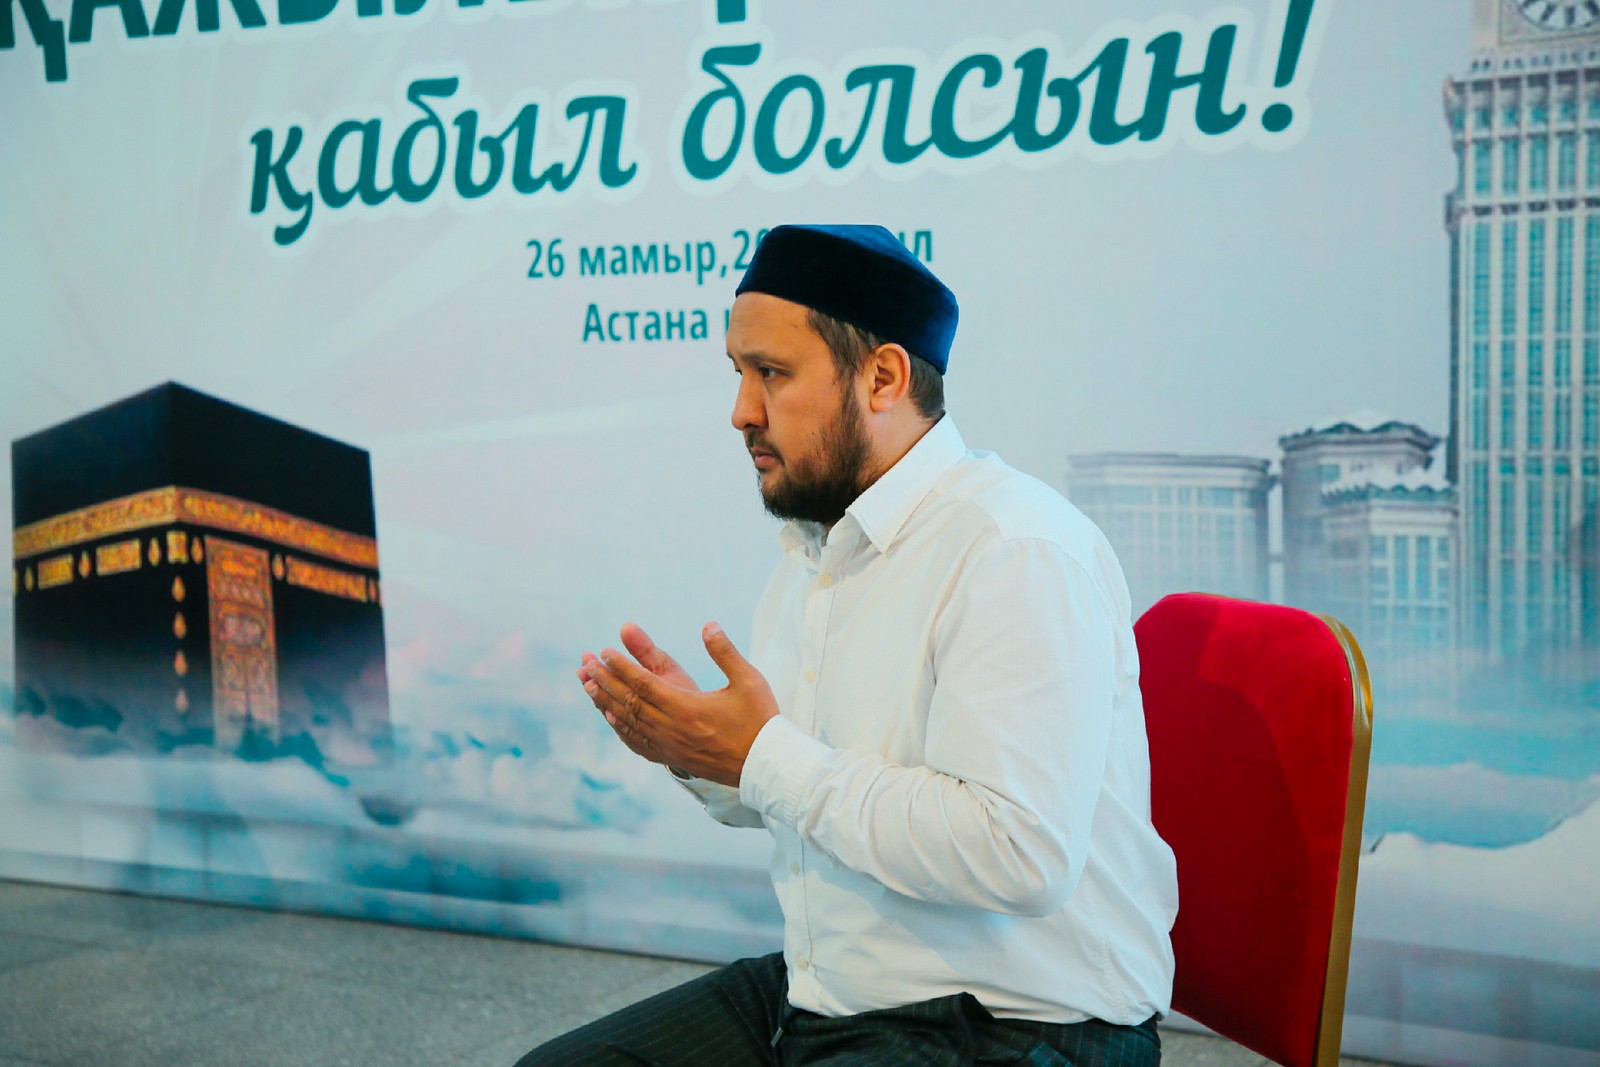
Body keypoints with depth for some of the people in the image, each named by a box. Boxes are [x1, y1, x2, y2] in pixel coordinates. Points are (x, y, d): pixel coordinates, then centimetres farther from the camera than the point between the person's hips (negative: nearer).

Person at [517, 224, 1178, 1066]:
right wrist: (697, 749, -3)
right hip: (823, 996, 9)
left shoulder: (1021, 553, -20)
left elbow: (1019, 853, -30)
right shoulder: (812, 547, 10)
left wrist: (765, 759, -23)